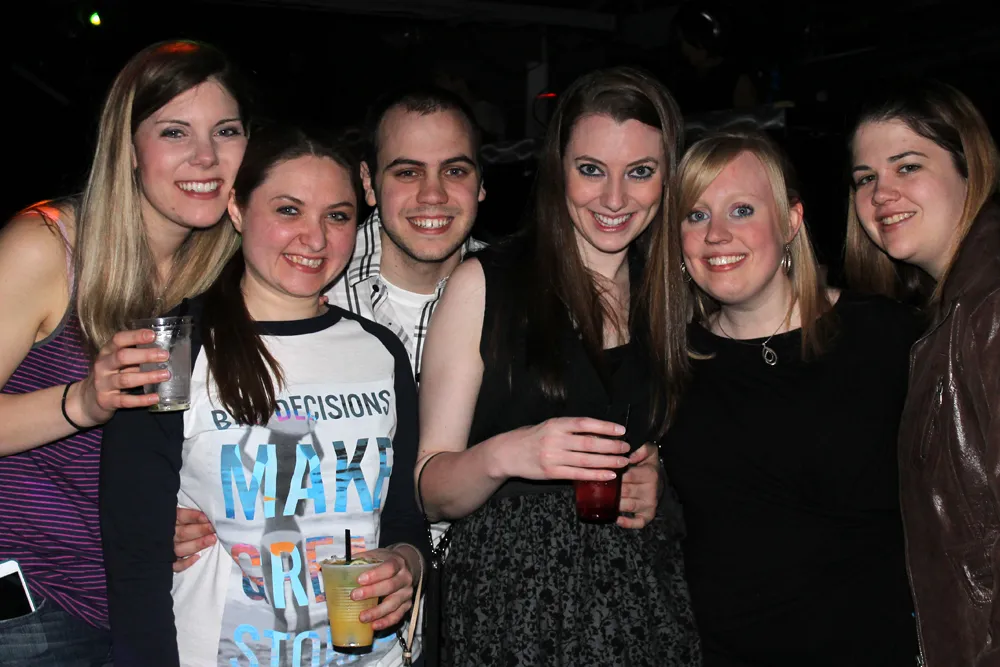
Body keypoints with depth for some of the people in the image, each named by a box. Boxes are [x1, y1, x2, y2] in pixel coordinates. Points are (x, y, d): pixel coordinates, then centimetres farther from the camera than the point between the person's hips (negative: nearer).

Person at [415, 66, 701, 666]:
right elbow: (430, 491, -6)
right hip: (510, 609, -3)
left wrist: (658, 487, -3)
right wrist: (503, 455, -26)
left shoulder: (677, 297, 6)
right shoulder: (485, 285, -5)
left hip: (645, 612, 3)